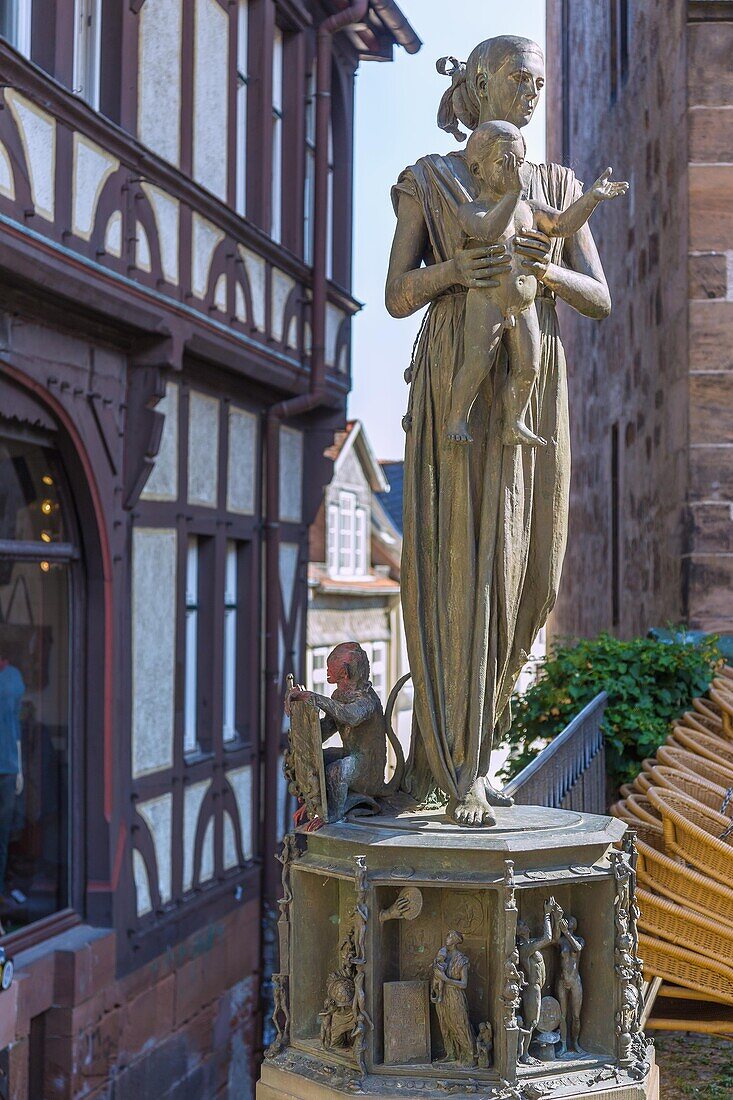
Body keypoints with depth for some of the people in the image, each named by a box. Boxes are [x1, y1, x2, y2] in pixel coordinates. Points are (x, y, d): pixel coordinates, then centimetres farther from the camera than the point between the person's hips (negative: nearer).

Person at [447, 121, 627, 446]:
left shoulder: (527, 208, 16)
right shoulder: (471, 210, -5)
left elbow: (563, 224, 11)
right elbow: (489, 229, -26)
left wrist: (592, 197, -3)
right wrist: (512, 193, -38)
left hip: (524, 307, 6)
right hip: (486, 302, -6)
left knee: (527, 368, 4)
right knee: (477, 364, -12)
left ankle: (514, 425, 17)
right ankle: (456, 419, 4)